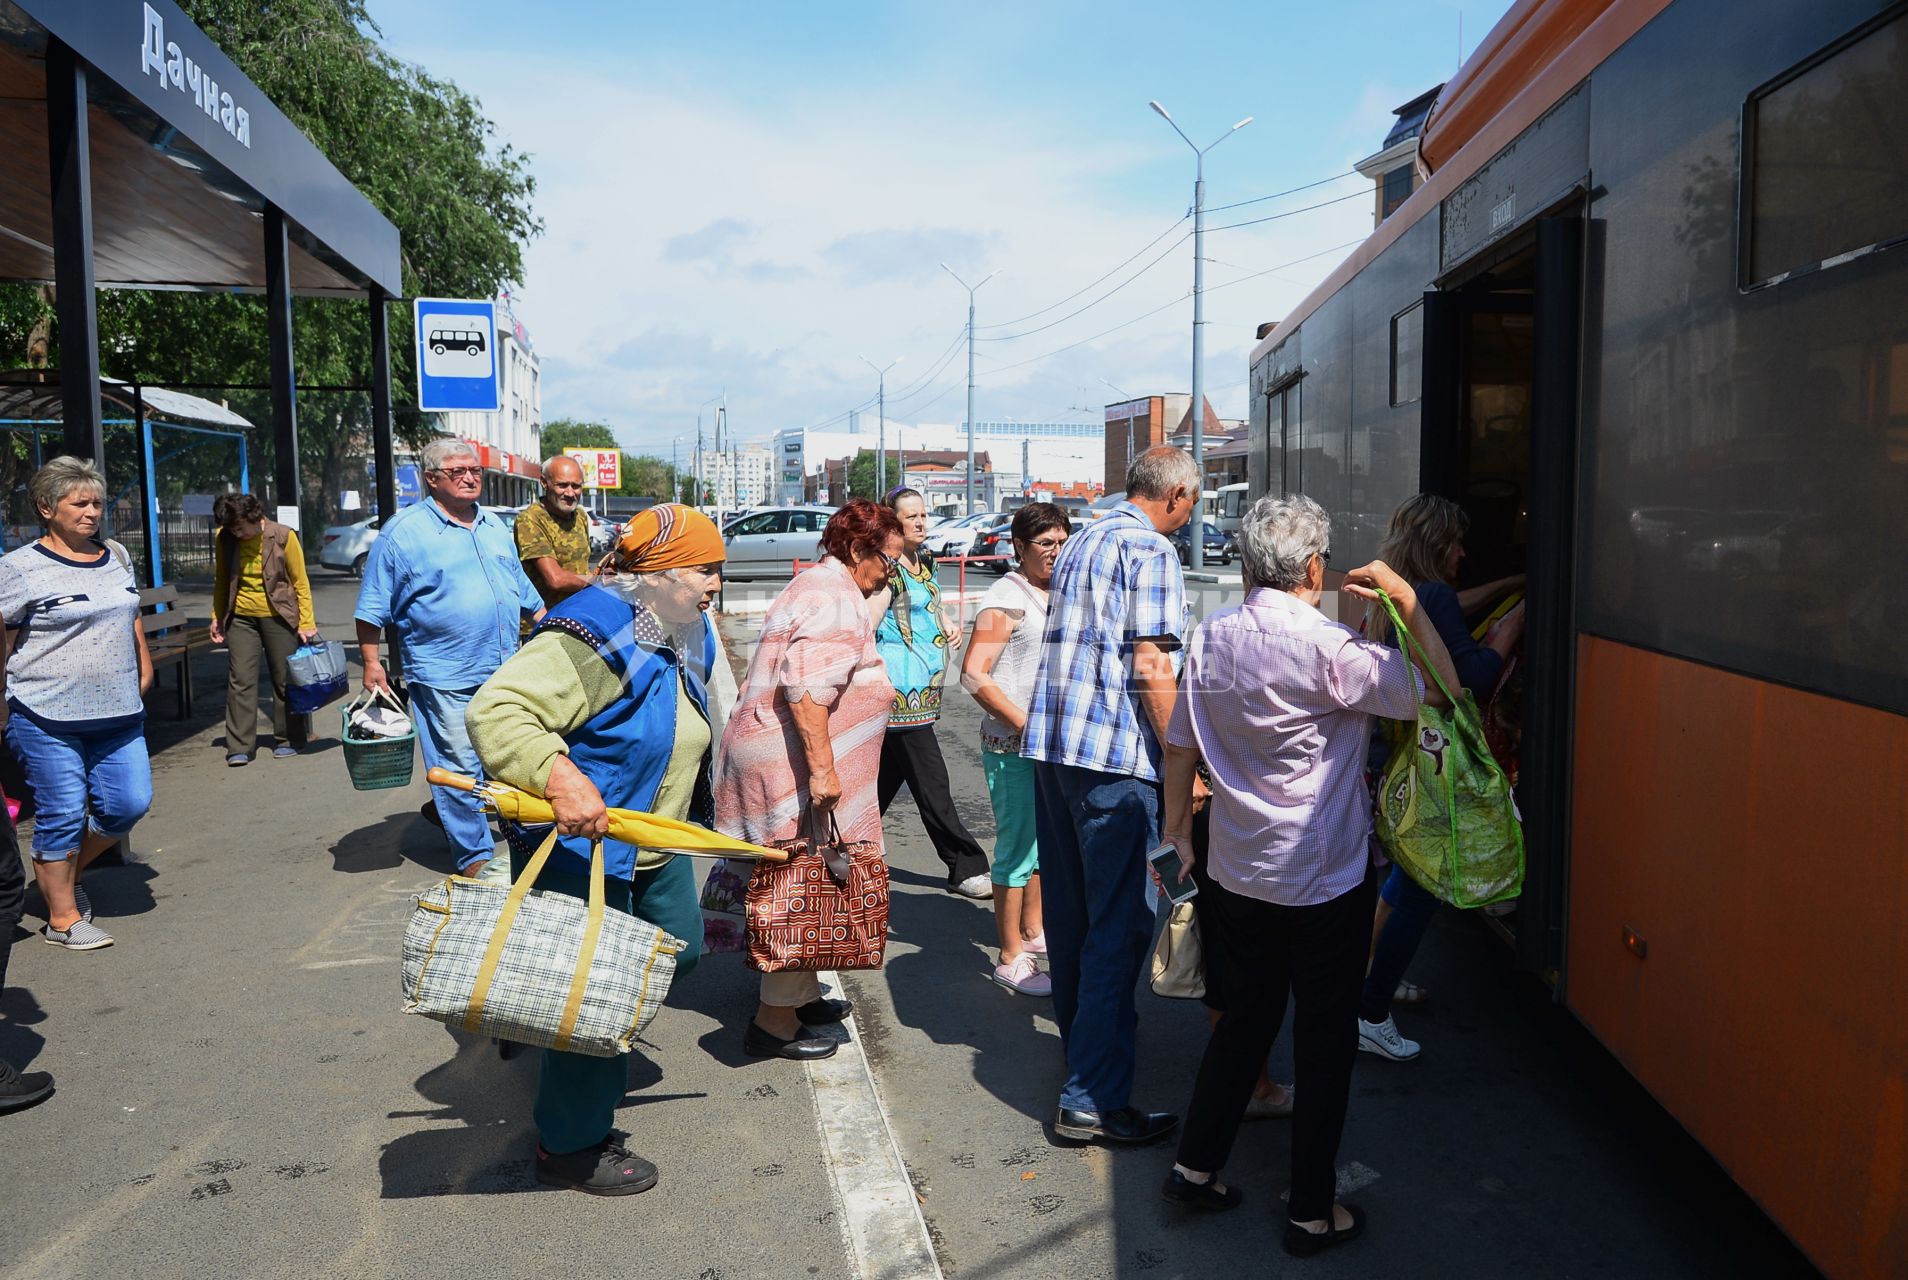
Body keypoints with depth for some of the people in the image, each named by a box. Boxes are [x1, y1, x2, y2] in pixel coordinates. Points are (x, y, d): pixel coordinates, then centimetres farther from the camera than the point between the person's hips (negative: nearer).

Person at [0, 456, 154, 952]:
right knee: (63, 815, -1)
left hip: (118, 714, 6)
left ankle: (66, 873, 30)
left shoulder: (117, 556, 11)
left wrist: (143, 668, 18)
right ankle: (62, 919, 14)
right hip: (47, 719, -6)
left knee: (129, 804, 4)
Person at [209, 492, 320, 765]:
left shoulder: (283, 537, -10)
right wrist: (217, 618, 12)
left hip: (278, 617, -2)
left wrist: (306, 623, -9)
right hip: (241, 617, 2)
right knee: (241, 680, -2)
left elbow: (301, 583, -6)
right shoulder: (224, 539, -2)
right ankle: (239, 747, 1)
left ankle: (288, 739, 19)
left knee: (285, 679, 5)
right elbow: (221, 580, 12)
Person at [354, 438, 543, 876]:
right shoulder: (403, 532, -5)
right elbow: (373, 608, -4)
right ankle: (475, 854, 10)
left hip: (504, 672, 6)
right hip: (445, 679, -6)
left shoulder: (495, 527, 14)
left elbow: (524, 592, 23)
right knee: (459, 769, -1)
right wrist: (371, 663, -8)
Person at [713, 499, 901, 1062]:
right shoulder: (837, 598, -15)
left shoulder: (815, 585, 19)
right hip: (792, 764, -11)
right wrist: (822, 768, -28)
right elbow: (806, 684, -27)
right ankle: (775, 1022, 5)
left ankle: (799, 995, 30)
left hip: (769, 753, 11)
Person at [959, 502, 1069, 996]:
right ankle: (1012, 959, 8)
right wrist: (1027, 725, -24)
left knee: (1043, 841, 19)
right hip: (1012, 745, -8)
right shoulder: (1006, 599, -15)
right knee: (1018, 848, -2)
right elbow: (974, 675, -21)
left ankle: (1032, 930, 36)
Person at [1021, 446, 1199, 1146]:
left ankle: (1079, 1041, 36)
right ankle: (1094, 1099, -3)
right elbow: (1150, 666, -16)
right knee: (1120, 923, -5)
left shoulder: (1079, 543, 18)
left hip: (1050, 745, 9)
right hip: (1115, 754, -9)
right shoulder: (1150, 549, -9)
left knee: (1069, 910, 19)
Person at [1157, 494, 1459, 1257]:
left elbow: (1180, 747, 7)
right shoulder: (1327, 650, -20)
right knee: (1324, 1041, 9)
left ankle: (1196, 1168, 27)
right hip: (1324, 880, -6)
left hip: (1235, 873, 6)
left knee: (1243, 1021, 20)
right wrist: (1405, 599, -7)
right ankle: (1312, 1212, 19)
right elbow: (1439, 687, -16)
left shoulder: (1212, 638, 0)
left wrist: (1177, 835, 18)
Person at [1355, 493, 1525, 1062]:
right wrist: (1513, 624, -5)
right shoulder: (1432, 596, -17)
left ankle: (1376, 975, 37)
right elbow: (1475, 678, -19)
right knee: (1422, 884, -2)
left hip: (1387, 752, 10)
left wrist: (1510, 583, 37)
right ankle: (1369, 1016, 1)